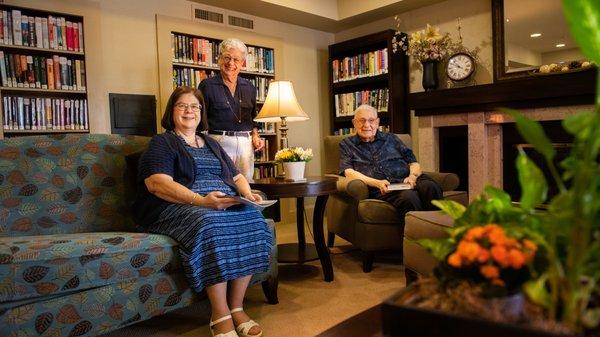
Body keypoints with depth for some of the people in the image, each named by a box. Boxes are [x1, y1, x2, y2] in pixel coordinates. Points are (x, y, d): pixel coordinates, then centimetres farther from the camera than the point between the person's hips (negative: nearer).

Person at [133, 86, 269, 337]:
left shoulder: (211, 144, 26)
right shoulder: (161, 143, 7)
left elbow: (237, 177, 25)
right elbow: (157, 183, -11)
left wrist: (248, 194, 0)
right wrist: (201, 200, -24)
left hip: (225, 204, 5)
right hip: (177, 207, -5)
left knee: (252, 219, -27)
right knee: (210, 224, -38)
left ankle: (237, 308, -20)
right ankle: (220, 316, -28)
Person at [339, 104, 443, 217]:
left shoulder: (391, 138, 27)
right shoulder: (346, 144, 19)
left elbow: (413, 162, 21)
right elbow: (348, 172, 2)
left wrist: (413, 176, -4)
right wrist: (377, 183, -13)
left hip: (405, 181, 4)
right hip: (381, 190, -3)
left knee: (429, 186, -32)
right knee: (409, 196, -37)